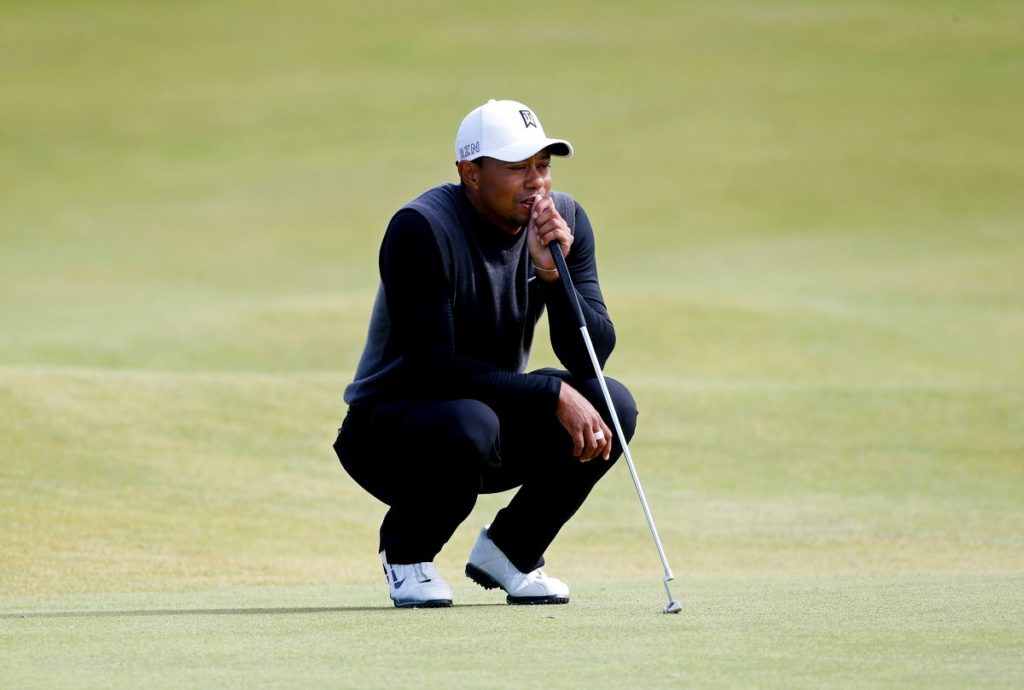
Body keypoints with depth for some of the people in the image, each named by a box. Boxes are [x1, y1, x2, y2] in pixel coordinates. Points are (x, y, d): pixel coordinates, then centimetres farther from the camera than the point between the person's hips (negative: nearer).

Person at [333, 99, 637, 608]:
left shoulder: (564, 220, -5)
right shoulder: (421, 229, -22)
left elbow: (591, 357, -10)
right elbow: (432, 368, -27)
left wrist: (554, 272, -27)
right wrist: (554, 394, -30)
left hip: (500, 416, 6)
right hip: (389, 430, -6)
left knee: (612, 406, -19)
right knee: (468, 425, -38)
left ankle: (509, 548, 3)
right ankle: (406, 552, -6)